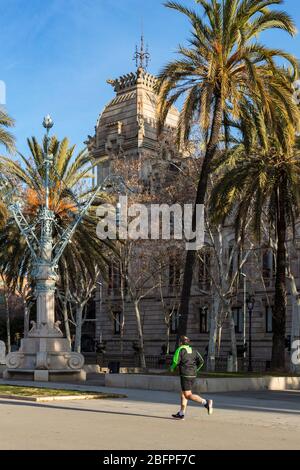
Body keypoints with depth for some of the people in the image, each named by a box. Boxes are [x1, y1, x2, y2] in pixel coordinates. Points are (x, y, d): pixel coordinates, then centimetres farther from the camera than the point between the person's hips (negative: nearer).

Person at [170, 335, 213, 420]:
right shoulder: (193, 350, 14)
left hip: (185, 375, -8)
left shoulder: (180, 350, -3)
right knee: (183, 394, 16)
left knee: (188, 395, -8)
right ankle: (181, 414, 18)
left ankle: (206, 402, -24)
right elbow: (201, 361, 6)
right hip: (193, 375, 8)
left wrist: (172, 368, 12)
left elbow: (175, 362, -9)